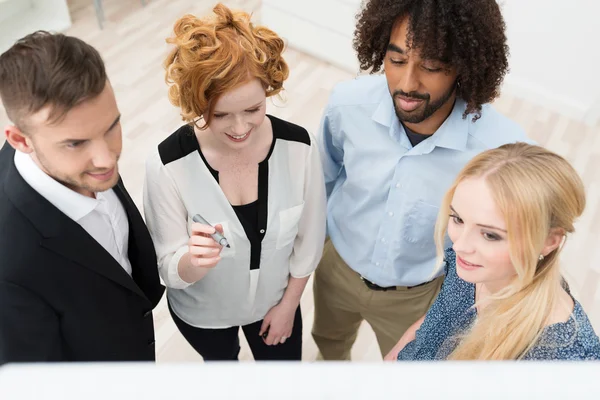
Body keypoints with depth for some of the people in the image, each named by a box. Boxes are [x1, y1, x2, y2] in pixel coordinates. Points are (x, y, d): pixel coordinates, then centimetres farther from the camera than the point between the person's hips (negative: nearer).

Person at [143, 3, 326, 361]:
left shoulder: (299, 146, -26)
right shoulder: (168, 166, -32)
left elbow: (310, 238, -10)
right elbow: (172, 271, -22)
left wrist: (289, 303, -1)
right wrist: (195, 260, -44)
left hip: (274, 299, 1)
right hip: (201, 311, 0)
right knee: (220, 359, 32)